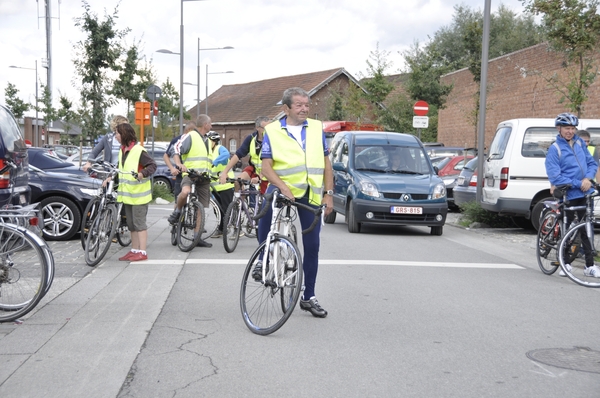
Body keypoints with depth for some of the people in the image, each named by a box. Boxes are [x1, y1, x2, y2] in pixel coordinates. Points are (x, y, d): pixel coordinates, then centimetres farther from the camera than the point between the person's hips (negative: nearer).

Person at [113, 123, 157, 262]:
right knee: (131, 224, 13)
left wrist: (142, 173, -31)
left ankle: (142, 252, 0)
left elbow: (152, 165, -16)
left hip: (138, 193, -8)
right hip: (127, 193, 9)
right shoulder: (122, 150, 12)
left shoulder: (138, 151, -14)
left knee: (139, 223, -5)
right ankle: (134, 250, 21)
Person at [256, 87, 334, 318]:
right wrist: (283, 186, -24)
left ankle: (308, 297, 17)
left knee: (312, 246, 4)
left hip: (311, 195, 2)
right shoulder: (272, 131, -1)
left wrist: (329, 194, 2)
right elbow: (266, 167, -7)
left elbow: (326, 164, 10)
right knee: (266, 209, -33)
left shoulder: (317, 128, 7)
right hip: (283, 189, -2)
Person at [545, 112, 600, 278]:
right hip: (567, 195, -4)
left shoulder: (580, 143, 9)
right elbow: (555, 176, -14)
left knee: (586, 229, 7)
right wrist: (577, 184, -19)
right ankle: (565, 263, 20)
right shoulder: (555, 149, -7)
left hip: (585, 193, 4)